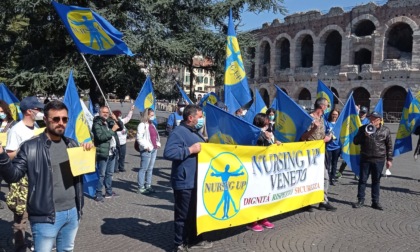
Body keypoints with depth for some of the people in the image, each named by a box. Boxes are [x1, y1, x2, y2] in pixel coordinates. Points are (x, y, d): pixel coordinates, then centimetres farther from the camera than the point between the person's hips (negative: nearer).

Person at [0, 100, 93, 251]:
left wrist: (89, 153, -3)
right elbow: (13, 175, -12)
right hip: (46, 217, -5)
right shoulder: (31, 147, -8)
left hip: (72, 213, 6)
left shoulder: (72, 145, 8)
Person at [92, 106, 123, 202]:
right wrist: (112, 130, -19)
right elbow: (101, 137, -23)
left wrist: (116, 120, -1)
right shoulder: (97, 124, -10)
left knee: (110, 173, 16)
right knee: (101, 174, -5)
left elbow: (121, 127, 16)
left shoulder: (110, 121, 12)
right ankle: (98, 194, 2)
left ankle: (109, 192, 27)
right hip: (103, 153, -8)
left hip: (112, 152, 8)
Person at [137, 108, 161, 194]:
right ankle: (141, 188, 1)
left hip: (154, 149, 9)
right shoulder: (142, 125, -9)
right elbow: (139, 138, -16)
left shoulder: (152, 125, 18)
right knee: (143, 169, -4)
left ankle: (148, 185, 20)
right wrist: (145, 146, -19)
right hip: (146, 150, -9)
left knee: (150, 168, 12)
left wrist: (158, 143, 11)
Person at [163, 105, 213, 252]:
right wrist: (190, 150, -25)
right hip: (185, 182, -10)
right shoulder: (178, 132, -17)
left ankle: (194, 240, 34)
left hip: (197, 181, 10)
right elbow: (168, 153, -28)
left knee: (196, 212, 20)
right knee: (183, 215, 2)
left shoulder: (194, 132, 15)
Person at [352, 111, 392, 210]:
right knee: (362, 180, 5)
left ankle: (375, 202, 18)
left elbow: (389, 146, 7)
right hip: (365, 159, 0)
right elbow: (355, 141, 0)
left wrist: (389, 159, 4)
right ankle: (360, 200, 15)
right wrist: (364, 135, -15)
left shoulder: (385, 130, 2)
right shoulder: (363, 129, 2)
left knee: (376, 181, 8)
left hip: (379, 160, 0)